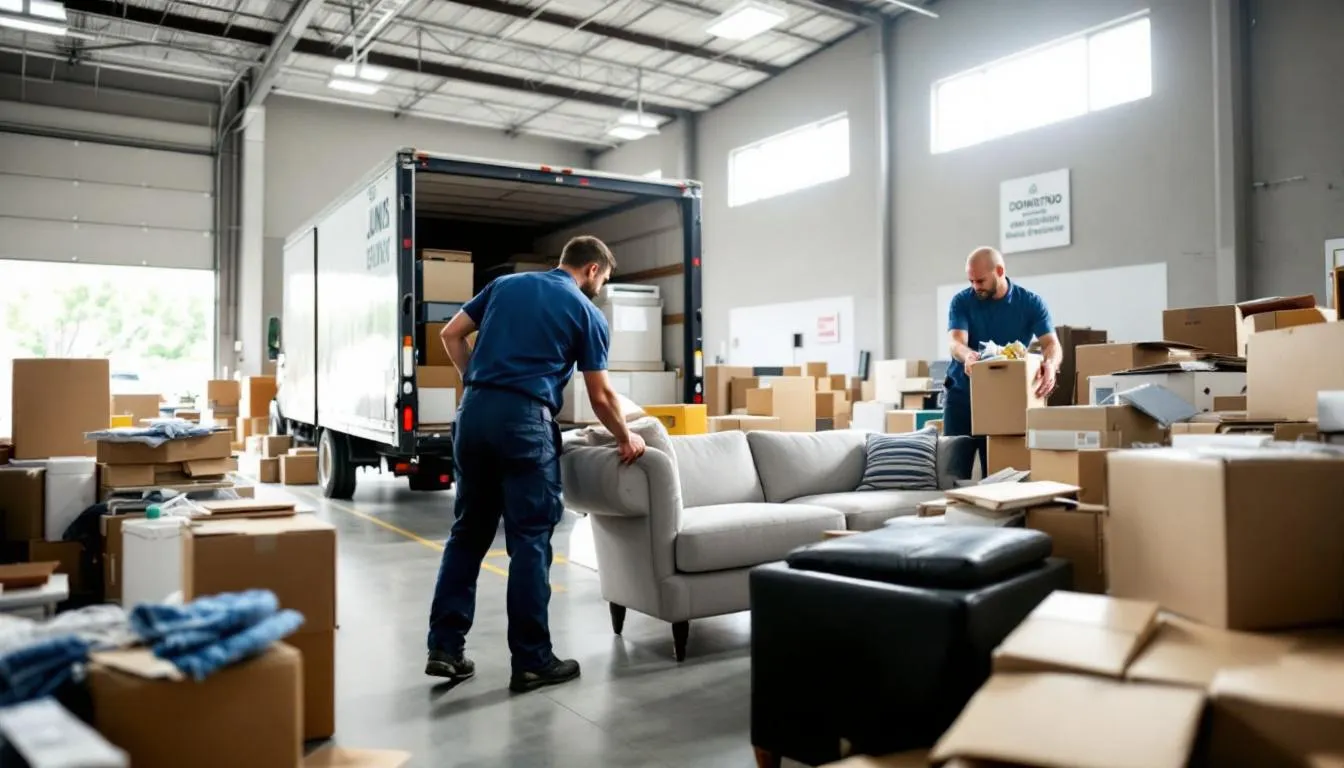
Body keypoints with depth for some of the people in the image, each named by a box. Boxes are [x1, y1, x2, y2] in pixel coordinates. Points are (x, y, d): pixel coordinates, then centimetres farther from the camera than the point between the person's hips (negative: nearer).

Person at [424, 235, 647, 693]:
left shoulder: (506, 284, 18)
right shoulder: (587, 313, 5)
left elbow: (451, 335, 15)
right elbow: (601, 397, 6)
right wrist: (626, 439, 20)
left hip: (473, 412, 5)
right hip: (524, 420, -5)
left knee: (468, 533, 13)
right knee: (530, 540, 1)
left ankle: (444, 647, 15)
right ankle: (532, 661, 8)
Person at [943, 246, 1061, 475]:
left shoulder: (1031, 303, -4)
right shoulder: (961, 302, -4)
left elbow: (1051, 344, -14)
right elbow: (955, 341, -19)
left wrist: (1050, 365, -38)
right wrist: (967, 355, -44)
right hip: (962, 392, 0)